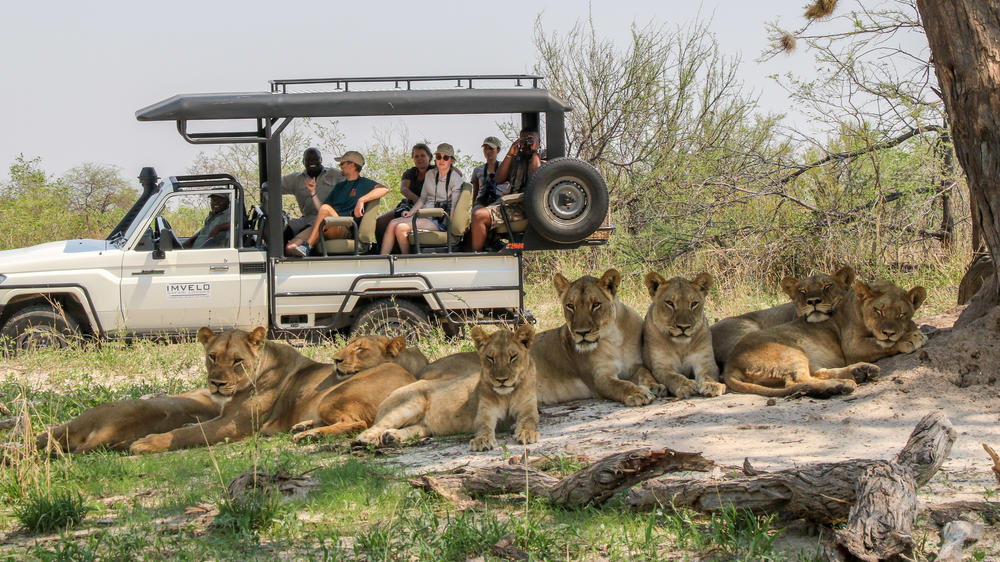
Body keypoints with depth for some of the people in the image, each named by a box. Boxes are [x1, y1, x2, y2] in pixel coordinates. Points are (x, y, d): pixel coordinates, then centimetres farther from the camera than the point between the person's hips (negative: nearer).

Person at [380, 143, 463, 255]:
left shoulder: (455, 178, -3)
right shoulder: (429, 175, 15)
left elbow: (454, 207, -6)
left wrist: (445, 224, -15)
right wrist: (411, 212, 6)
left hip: (440, 221, -6)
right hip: (423, 215, 7)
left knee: (401, 228, -26)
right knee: (392, 224, -18)